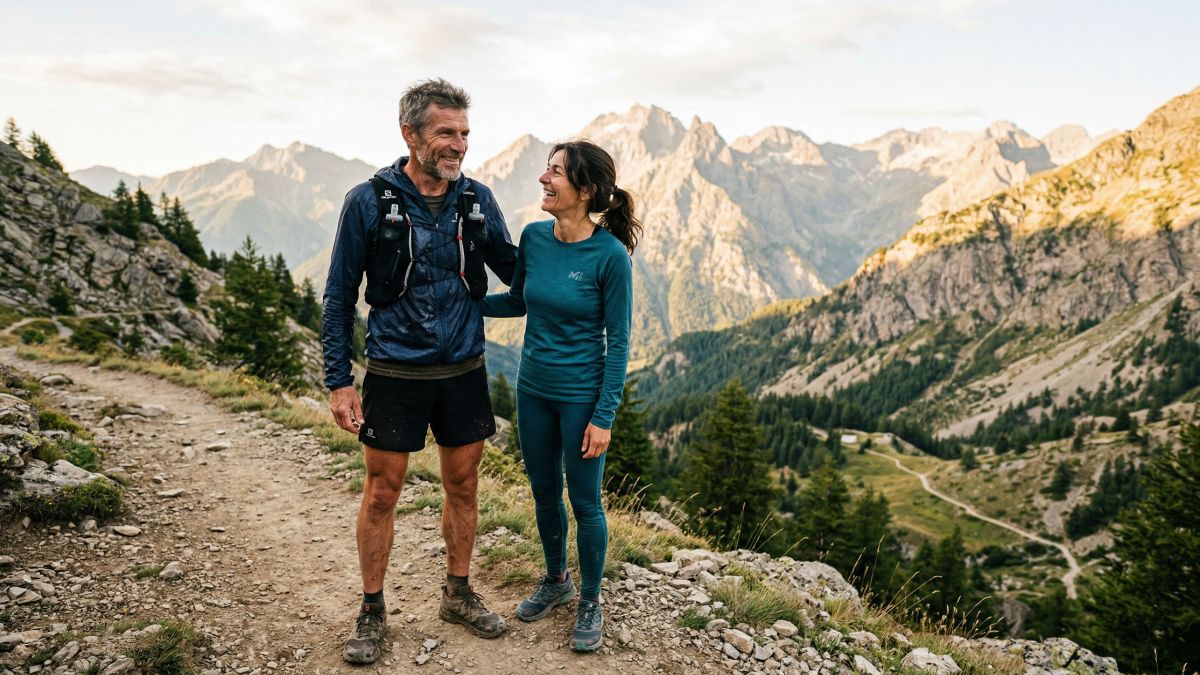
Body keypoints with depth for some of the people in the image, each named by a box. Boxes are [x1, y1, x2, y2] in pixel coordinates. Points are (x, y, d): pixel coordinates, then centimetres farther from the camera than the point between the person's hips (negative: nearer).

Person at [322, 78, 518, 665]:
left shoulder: (478, 200, 1)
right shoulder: (369, 201, -8)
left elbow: (515, 271, 11)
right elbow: (340, 296, -4)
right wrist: (338, 381, -7)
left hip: (463, 372, 3)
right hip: (394, 373, -3)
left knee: (463, 487, 13)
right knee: (382, 493, 7)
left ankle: (458, 594, 33)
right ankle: (371, 612, 26)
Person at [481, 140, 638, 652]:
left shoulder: (610, 255, -18)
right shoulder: (533, 238, -4)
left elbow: (617, 341, -13)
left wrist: (604, 417, -13)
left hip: (581, 395, -5)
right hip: (534, 388, 5)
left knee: (584, 501, 9)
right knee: (543, 493, 19)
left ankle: (589, 602, 31)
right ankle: (556, 580, 43)